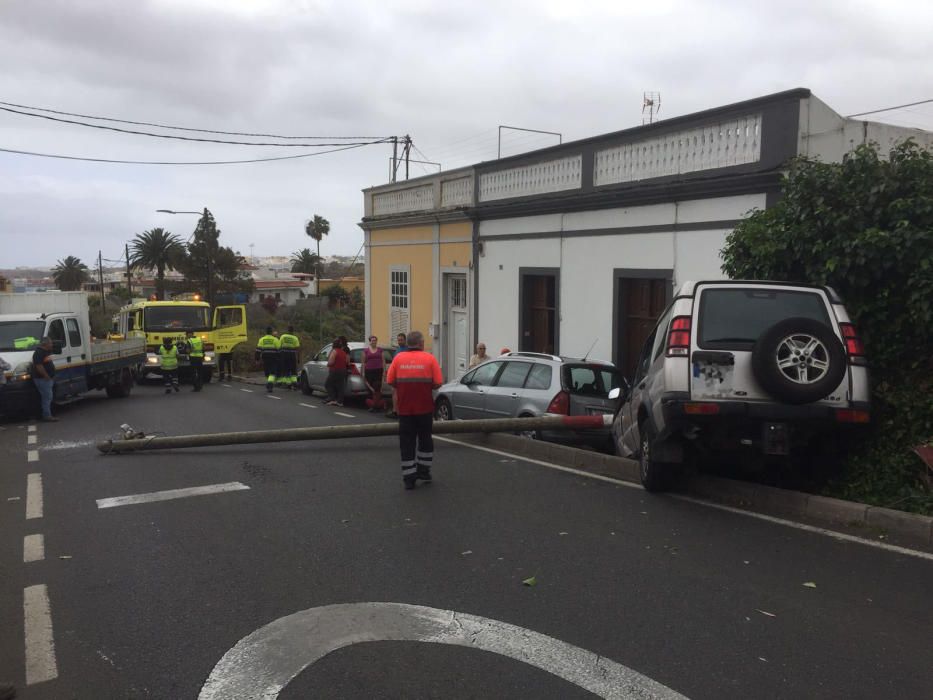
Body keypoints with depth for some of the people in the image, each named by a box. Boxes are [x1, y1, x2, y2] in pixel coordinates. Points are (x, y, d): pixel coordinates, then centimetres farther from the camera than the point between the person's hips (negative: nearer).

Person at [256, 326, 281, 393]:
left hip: (265, 358, 3)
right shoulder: (275, 339, -2)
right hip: (273, 359, -3)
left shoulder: (262, 340, 5)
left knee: (267, 373, 16)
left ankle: (268, 386, 25)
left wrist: (257, 358, 6)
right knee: (273, 373, -4)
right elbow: (279, 350, -1)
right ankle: (270, 385, -25)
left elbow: (258, 350, 1)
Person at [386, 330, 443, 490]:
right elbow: (437, 383, -7)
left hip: (405, 408, 1)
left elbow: (390, 382, -2)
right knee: (425, 439, 18)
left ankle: (409, 478, 6)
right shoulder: (429, 358, -3)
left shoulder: (398, 358, 1)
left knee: (406, 442, 7)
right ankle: (424, 471, 23)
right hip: (425, 407, -1)